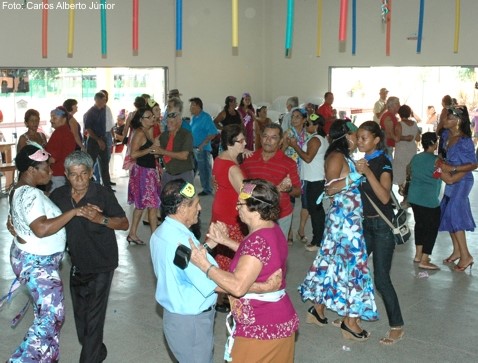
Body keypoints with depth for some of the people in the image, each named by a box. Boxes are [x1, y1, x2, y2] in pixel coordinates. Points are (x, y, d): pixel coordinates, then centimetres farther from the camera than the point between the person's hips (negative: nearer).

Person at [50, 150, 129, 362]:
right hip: (77, 263, 6)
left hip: (101, 264, -5)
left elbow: (124, 224, -13)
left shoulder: (104, 194, -16)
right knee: (80, 313, 19)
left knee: (94, 316, -4)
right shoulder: (58, 196, -5)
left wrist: (101, 219, -29)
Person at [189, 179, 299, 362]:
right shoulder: (272, 229, 2)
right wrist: (226, 241, 12)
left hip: (261, 328, -9)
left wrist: (204, 264, -25)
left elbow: (238, 287, -33)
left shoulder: (258, 239, -27)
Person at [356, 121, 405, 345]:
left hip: (381, 225, -7)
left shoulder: (383, 163, -14)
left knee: (381, 278, -6)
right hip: (364, 223, 7)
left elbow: (384, 197, -28)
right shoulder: (361, 161, 7)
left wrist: (368, 172, -34)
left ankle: (397, 327, 6)